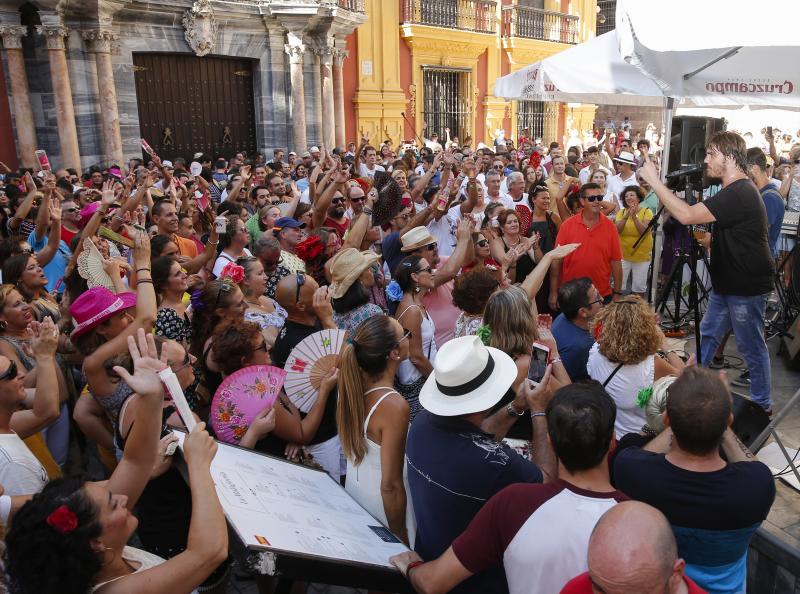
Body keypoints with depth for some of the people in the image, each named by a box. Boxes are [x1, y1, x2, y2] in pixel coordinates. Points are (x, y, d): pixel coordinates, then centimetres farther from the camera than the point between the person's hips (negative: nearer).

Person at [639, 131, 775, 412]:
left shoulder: (740, 193, -24)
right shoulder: (735, 191, 9)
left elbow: (687, 215, -32)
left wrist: (654, 180, -28)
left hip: (746, 286, -10)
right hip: (727, 283, 10)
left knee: (751, 346, 5)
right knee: (707, 335, 17)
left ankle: (762, 405, 20)